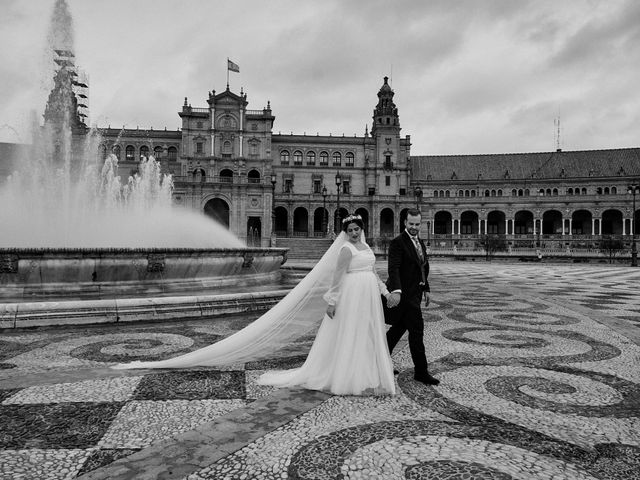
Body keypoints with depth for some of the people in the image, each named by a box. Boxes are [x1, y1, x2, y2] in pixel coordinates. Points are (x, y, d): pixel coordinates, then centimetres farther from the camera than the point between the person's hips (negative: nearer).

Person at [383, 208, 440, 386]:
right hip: (404, 293, -9)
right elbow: (393, 268, -25)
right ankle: (421, 371, 4)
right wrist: (396, 290, -37)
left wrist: (426, 288, 22)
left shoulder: (420, 242, 15)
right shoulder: (398, 242, -13)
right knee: (416, 330, -6)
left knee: (398, 328, 15)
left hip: (415, 293, 9)